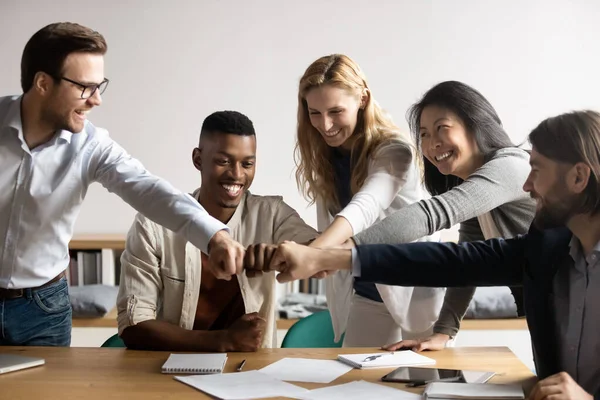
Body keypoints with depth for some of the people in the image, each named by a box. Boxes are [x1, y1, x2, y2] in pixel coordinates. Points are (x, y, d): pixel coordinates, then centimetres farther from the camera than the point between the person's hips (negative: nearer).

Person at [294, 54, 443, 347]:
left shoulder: (394, 150, -23)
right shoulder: (324, 157, -3)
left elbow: (364, 208, -41)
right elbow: (330, 230, -2)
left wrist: (310, 252, -56)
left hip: (416, 291, -4)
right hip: (365, 297, 5)